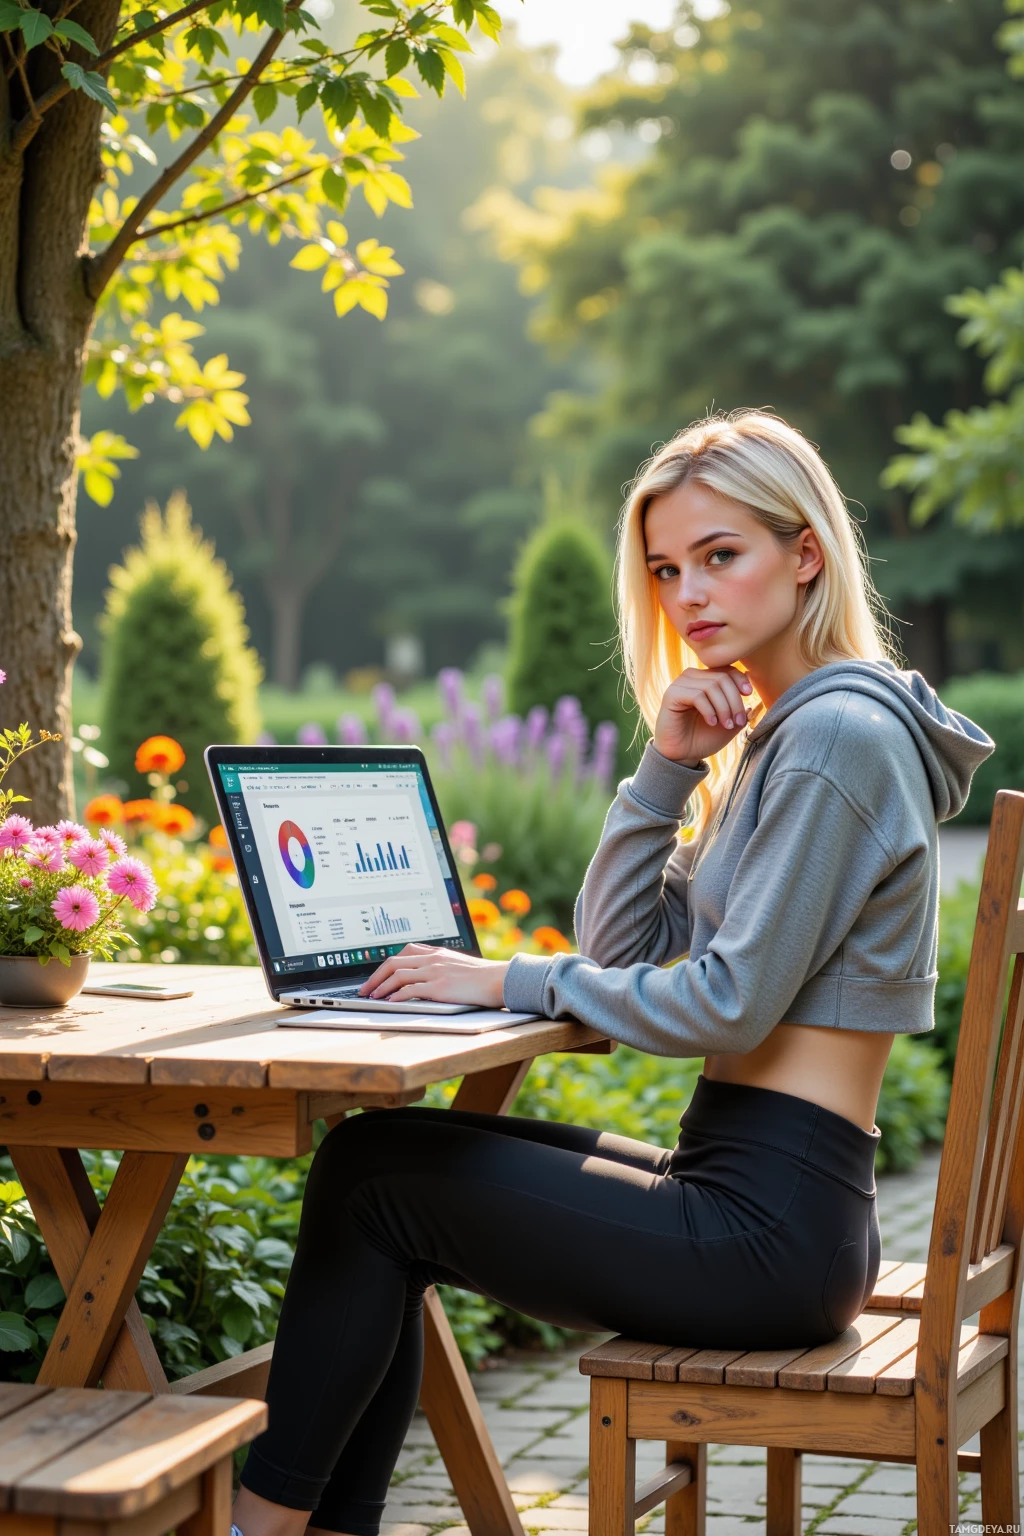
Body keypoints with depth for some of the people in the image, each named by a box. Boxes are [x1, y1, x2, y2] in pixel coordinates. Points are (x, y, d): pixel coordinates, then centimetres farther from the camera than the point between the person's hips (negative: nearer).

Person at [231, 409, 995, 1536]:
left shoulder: (841, 735, -15)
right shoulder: (777, 733, 16)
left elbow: (730, 1003, -20)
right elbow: (618, 943, 14)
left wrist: (512, 982, -10)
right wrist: (670, 765, 1)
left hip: (767, 1226, -10)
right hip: (753, 1200, 10)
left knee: (373, 1175, -4)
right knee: (385, 1160, 10)